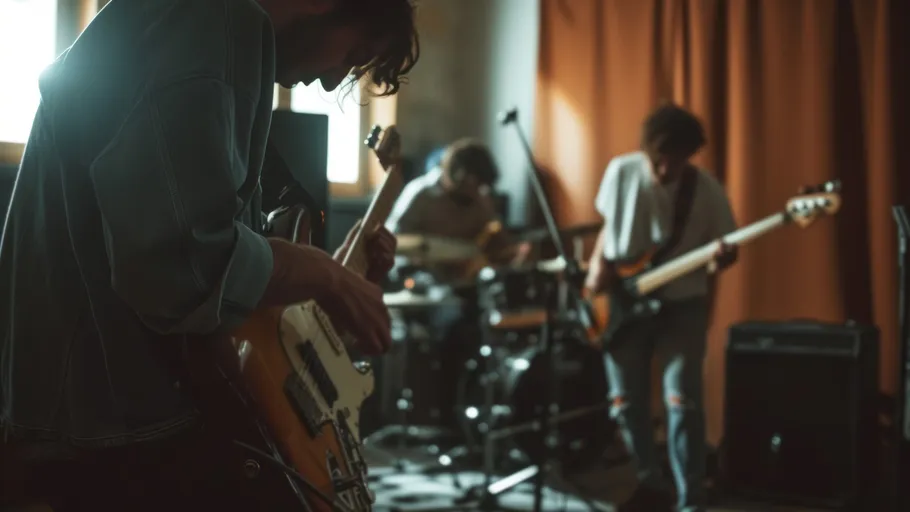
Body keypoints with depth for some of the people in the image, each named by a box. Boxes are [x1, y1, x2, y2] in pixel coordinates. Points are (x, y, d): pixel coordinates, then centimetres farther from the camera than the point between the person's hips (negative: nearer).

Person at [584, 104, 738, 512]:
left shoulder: (706, 190, -10)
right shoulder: (621, 171, -4)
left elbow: (725, 249, -2)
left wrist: (724, 258, -25)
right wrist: (598, 264, -5)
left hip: (683, 302, -3)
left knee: (683, 401, -12)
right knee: (626, 402, 6)